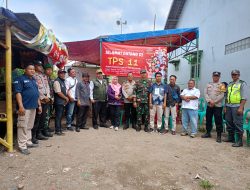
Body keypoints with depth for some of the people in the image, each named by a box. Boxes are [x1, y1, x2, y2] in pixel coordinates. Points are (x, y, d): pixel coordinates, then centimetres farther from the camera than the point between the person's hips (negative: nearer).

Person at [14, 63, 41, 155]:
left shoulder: (34, 80, 18)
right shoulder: (20, 79, -6)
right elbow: (18, 93, -14)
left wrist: (39, 105, 18)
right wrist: (21, 106, -21)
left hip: (33, 107, 8)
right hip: (25, 107, -8)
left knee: (29, 126, 15)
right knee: (23, 126, -4)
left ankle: (28, 142, 25)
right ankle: (22, 146, 4)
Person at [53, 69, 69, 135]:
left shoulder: (63, 81, 16)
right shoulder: (57, 81, -12)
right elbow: (59, 93, -17)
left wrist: (66, 98, 8)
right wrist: (66, 98, -7)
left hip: (63, 102, 9)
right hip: (58, 102, -9)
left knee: (60, 116, 13)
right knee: (58, 116, -3)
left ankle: (59, 129, 21)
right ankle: (57, 131, 6)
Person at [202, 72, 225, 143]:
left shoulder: (221, 85, -1)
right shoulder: (208, 84, 11)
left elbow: (222, 95, -12)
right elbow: (205, 93, 2)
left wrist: (214, 102, -15)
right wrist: (209, 101, -12)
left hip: (218, 106, -4)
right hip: (209, 105, 4)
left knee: (218, 121, -2)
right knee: (208, 120, 12)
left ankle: (219, 136, 7)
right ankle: (208, 133, 26)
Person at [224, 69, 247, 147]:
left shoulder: (242, 84, -3)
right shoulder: (229, 84, 17)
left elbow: (244, 97, -9)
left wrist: (241, 107, -17)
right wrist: (225, 106, 15)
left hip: (237, 107, -7)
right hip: (229, 106, 7)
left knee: (238, 124, -5)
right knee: (229, 123, 12)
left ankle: (239, 141, 2)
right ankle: (231, 137, 25)